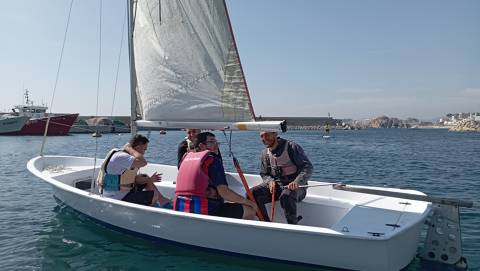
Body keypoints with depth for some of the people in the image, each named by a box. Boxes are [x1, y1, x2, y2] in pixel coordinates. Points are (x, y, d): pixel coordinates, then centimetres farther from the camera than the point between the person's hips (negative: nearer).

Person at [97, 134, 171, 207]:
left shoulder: (126, 156, 8)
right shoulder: (121, 157, -24)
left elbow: (133, 178, 12)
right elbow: (143, 162, -39)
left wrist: (149, 180, 2)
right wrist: (129, 148, -24)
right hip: (118, 199, -11)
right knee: (154, 194, -10)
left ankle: (165, 202, 22)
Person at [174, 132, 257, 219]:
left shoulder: (186, 157, 15)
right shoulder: (212, 159, -7)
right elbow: (224, 192, -15)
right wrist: (247, 201, -5)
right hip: (204, 211, -9)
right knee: (250, 210, -3)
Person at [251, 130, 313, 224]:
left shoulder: (291, 147, -11)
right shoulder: (265, 153, 7)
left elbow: (308, 167, -14)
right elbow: (264, 174, 15)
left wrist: (297, 182, -30)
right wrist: (270, 181, -9)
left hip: (295, 186, -5)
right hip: (276, 184, 6)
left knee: (285, 196, -39)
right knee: (252, 194, -17)